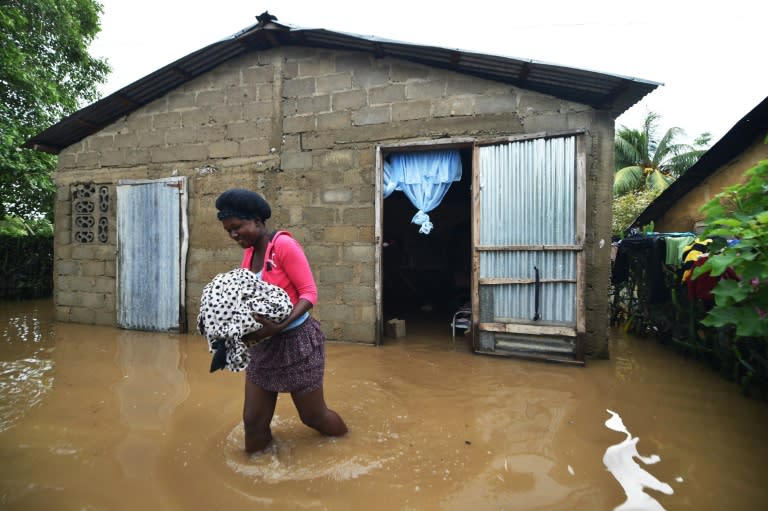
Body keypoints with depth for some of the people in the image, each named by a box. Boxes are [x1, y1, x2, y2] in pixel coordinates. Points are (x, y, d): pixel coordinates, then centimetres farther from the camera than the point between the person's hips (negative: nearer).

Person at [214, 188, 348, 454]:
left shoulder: (283, 244, -18)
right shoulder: (249, 252, 5)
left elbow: (309, 292, -20)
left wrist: (280, 325, -33)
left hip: (297, 340, -6)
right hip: (263, 344, 6)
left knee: (313, 415, 13)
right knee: (252, 421, 8)